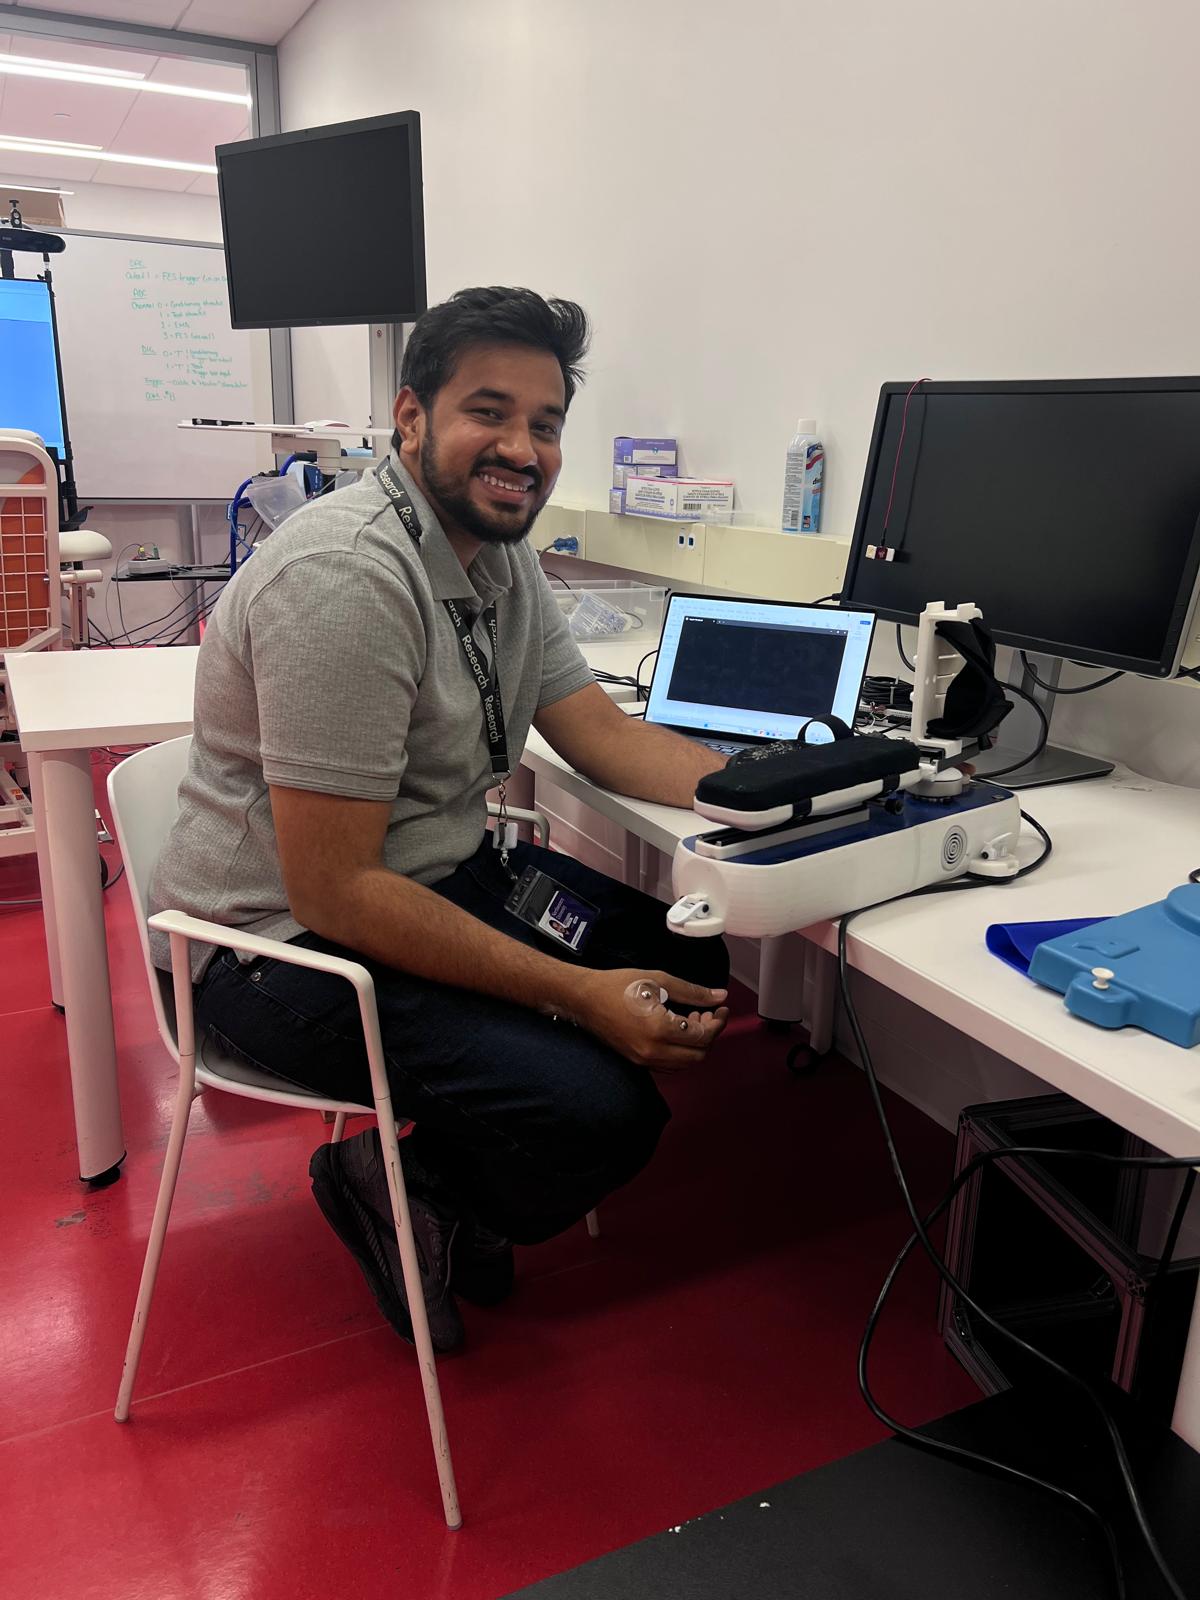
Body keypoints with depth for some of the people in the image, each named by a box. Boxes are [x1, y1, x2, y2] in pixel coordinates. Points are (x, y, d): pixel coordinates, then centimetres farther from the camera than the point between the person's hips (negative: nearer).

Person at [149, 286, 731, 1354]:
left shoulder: (504, 554, 5)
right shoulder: (349, 577, -25)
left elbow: (602, 733, 2)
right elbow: (334, 889, -27)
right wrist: (582, 994, -27)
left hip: (442, 874, 10)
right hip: (282, 942, -9)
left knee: (688, 961, 2)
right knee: (601, 1110, -23)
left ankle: (450, 1183, 16)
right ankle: (391, 1190, 10)